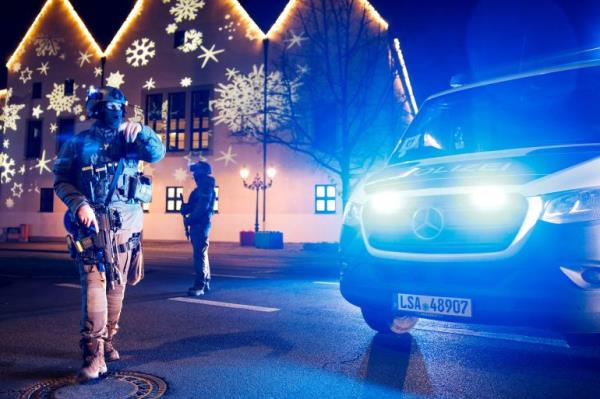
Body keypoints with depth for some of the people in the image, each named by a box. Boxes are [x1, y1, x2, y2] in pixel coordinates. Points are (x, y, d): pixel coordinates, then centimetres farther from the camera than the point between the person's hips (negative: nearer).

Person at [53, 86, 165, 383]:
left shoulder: (129, 140, 14)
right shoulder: (78, 143, 8)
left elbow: (157, 153, -3)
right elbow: (61, 180, 1)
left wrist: (142, 130, -19)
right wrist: (79, 204, -16)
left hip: (126, 222, 3)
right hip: (92, 221, -3)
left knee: (116, 283, 8)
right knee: (94, 280, -13)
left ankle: (107, 342, 21)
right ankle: (94, 354, -14)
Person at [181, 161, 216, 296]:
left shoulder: (206, 187, -10)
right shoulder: (201, 188, 20)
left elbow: (203, 207, -21)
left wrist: (188, 220, -16)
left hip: (201, 224, -10)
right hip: (197, 224, 11)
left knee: (200, 255, -12)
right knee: (201, 254, 13)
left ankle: (199, 286, -12)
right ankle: (205, 283, 19)